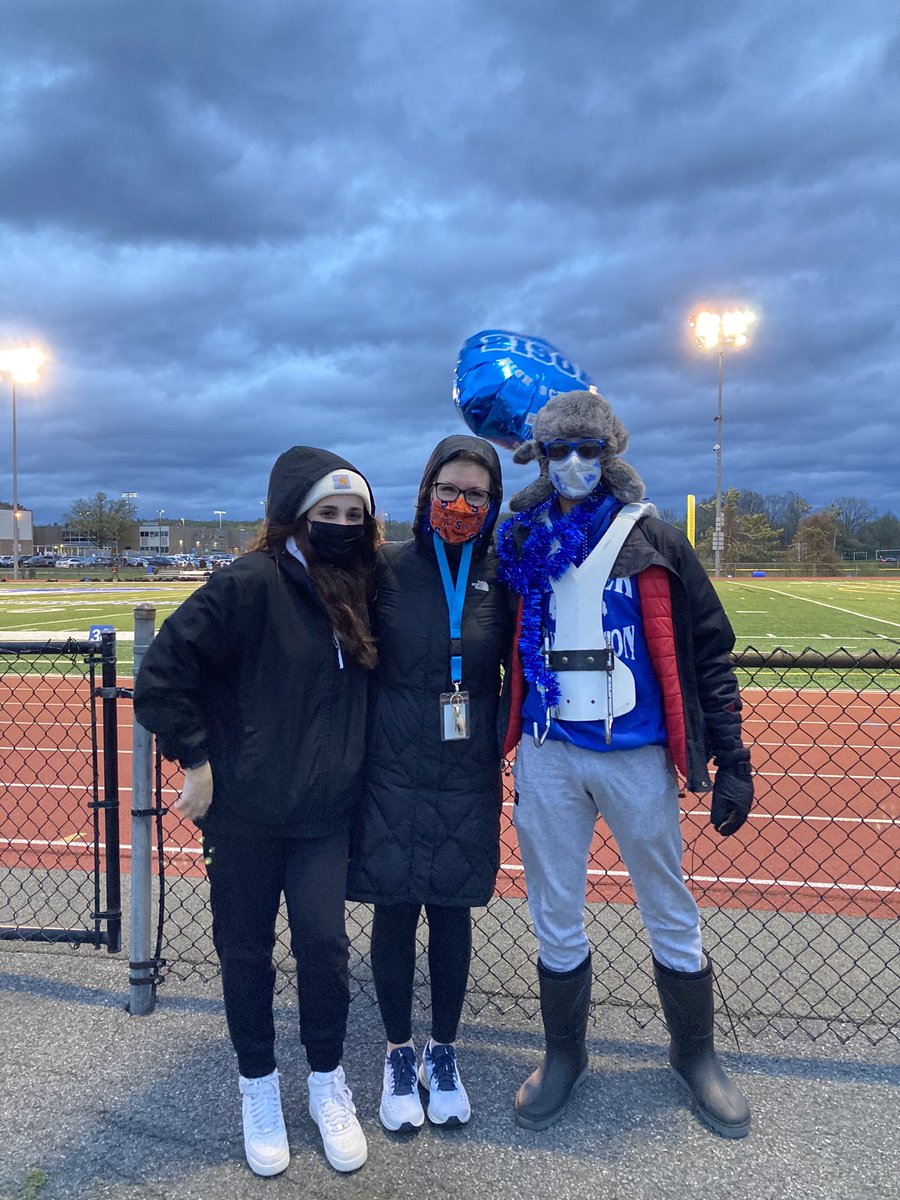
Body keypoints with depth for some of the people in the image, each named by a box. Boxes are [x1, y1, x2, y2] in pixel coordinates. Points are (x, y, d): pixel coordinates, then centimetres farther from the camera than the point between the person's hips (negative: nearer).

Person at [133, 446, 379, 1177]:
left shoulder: (356, 591, 2)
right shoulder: (249, 584, -16)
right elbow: (163, 674, -16)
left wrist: (347, 770, 7)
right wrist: (195, 760, -14)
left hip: (326, 815, 4)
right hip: (245, 814, -3)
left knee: (324, 944, 4)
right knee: (246, 951, 12)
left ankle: (327, 1081, 30)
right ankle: (258, 1087, 36)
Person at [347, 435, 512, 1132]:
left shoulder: (502, 577, 0)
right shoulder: (387, 568, -4)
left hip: (469, 780, 1)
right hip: (392, 773, -1)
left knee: (452, 913, 12)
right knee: (394, 913, 9)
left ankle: (443, 1055, 34)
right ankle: (399, 1056, 32)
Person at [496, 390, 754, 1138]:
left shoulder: (655, 542, -1)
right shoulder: (522, 545, 4)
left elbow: (709, 652, 0)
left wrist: (732, 758, -4)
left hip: (637, 756, -1)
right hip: (547, 757, 2)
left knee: (671, 917, 12)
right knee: (555, 922, 13)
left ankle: (695, 1053, 36)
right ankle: (564, 1055, 35)